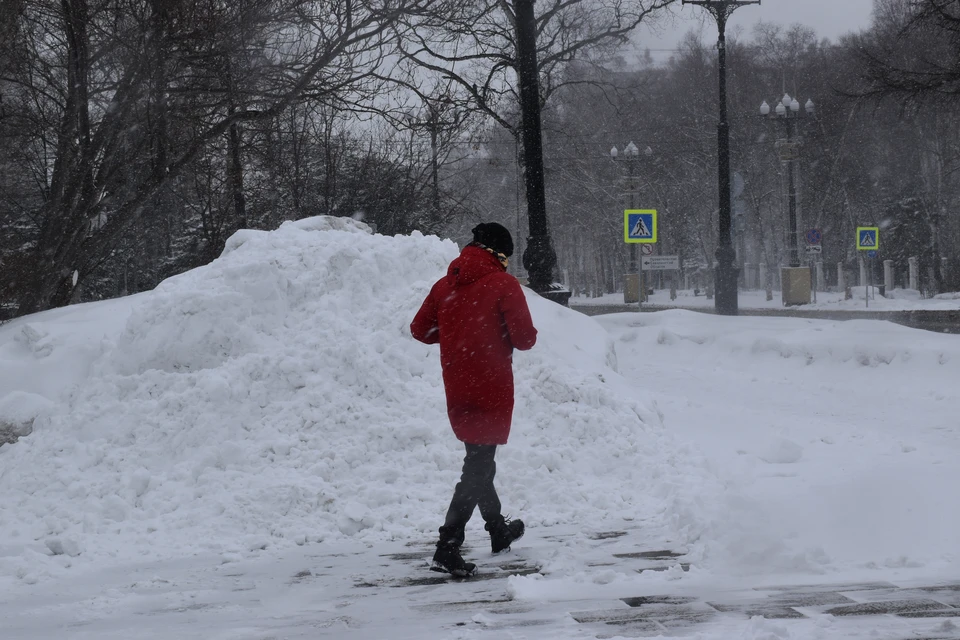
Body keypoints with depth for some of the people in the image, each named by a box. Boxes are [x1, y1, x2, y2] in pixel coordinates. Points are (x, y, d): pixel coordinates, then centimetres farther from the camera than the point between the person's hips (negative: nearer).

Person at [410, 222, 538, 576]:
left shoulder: (445, 285, 6)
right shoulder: (503, 284, -11)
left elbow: (420, 329, 10)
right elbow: (524, 338, -15)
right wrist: (525, 335, 8)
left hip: (457, 389, 6)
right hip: (491, 388, -6)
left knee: (478, 460, 22)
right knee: (478, 467, -6)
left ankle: (498, 530, 40)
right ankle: (447, 548, -17)